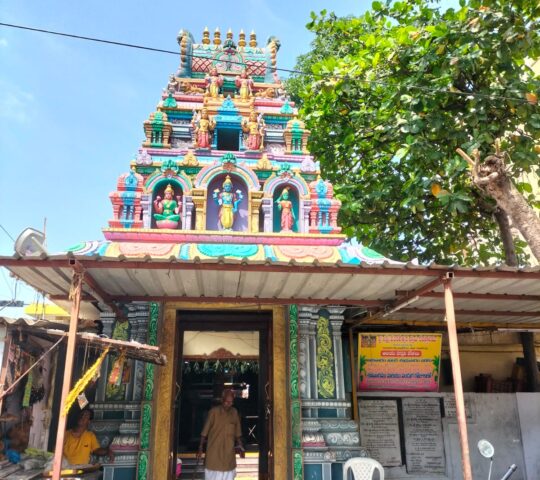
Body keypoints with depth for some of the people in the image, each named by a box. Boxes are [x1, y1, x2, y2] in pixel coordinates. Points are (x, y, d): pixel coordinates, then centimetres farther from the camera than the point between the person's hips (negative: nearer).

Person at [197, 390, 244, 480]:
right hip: (214, 451, -4)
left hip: (229, 452, 4)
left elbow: (237, 432, 12)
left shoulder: (234, 412, 3)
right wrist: (200, 449, -7)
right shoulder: (214, 412, -10)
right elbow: (205, 432, -7)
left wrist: (240, 446, 6)